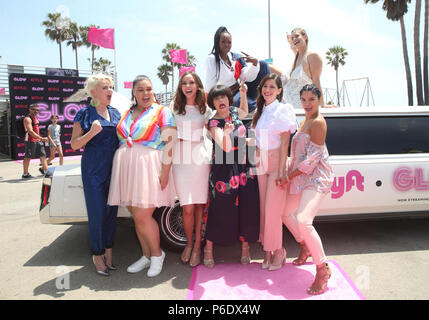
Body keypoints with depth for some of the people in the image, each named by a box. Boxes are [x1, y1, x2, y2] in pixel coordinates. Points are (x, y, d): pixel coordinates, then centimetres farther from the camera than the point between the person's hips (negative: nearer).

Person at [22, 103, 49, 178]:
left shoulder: (35, 118, 16)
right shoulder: (28, 119, -13)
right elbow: (30, 131, -24)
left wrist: (40, 138, 25)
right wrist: (41, 138, -30)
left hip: (37, 140, 9)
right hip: (30, 141, -8)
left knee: (43, 155, 9)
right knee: (28, 157, -1)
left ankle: (45, 169, 20)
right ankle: (25, 174, 7)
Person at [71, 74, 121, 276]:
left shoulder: (116, 113, 13)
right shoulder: (85, 114, -2)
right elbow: (74, 144, -4)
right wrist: (92, 133, -19)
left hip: (114, 168, 5)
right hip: (93, 169, -5)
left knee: (112, 210, 9)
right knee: (97, 212, -3)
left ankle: (108, 251, 22)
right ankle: (97, 254, 13)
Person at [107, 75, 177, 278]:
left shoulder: (162, 112, 1)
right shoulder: (127, 114, 18)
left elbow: (169, 144, -6)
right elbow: (121, 141, 21)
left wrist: (165, 171, -15)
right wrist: (121, 170, 12)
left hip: (149, 168, -6)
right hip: (126, 167, 6)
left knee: (142, 216, -9)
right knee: (136, 216, 9)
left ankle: (157, 254, 13)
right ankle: (146, 256, 24)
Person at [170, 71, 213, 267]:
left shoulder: (204, 109, 9)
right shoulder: (174, 106, 11)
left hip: (199, 159, 0)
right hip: (180, 160, 0)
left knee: (199, 205, 2)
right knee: (187, 208, -2)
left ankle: (197, 246, 17)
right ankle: (189, 244, 20)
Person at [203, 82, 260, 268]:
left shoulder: (234, 112, 9)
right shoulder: (213, 123, -9)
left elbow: (244, 112, 35)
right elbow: (226, 148, -21)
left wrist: (243, 94, 23)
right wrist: (226, 132, -40)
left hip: (244, 168, 5)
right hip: (223, 171, -5)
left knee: (247, 209, 4)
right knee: (220, 210, -1)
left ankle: (245, 248, 21)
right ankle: (208, 248, 19)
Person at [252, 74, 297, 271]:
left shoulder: (283, 110, -5)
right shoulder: (260, 111, 14)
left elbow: (285, 141, -11)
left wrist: (281, 170, -15)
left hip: (276, 162, -6)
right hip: (261, 163, 6)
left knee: (272, 210, -6)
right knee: (264, 209, 7)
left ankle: (278, 251, 14)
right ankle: (268, 251, 20)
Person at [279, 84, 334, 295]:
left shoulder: (318, 122, -13)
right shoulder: (304, 122, 15)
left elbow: (314, 156, -18)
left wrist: (290, 176, -15)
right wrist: (290, 176, 8)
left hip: (317, 177, -10)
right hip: (301, 178, 10)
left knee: (303, 220, -24)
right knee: (286, 212, 20)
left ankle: (323, 268, -7)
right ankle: (305, 248, 41)